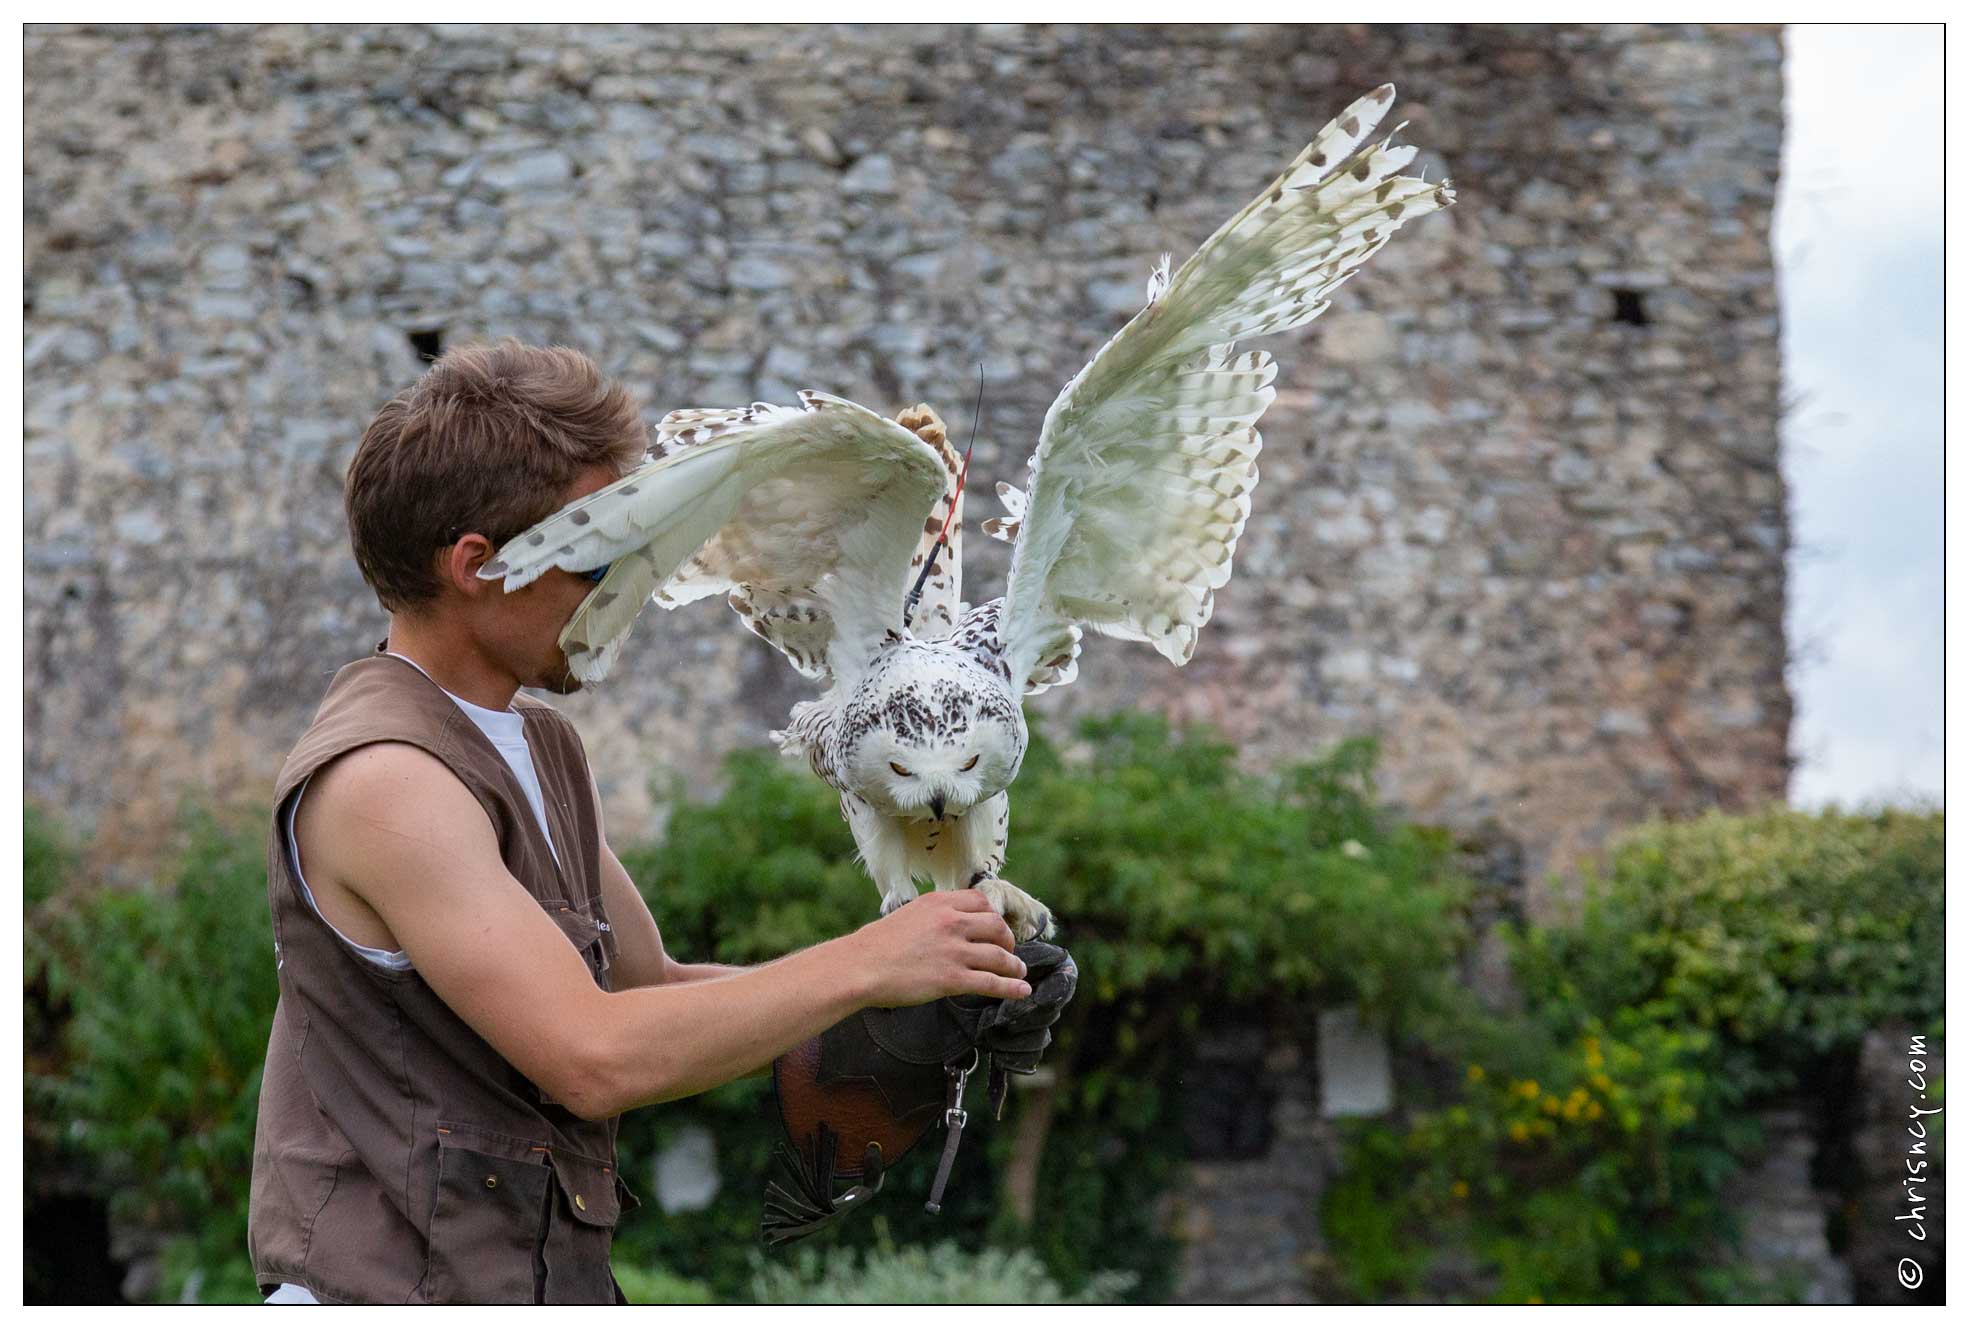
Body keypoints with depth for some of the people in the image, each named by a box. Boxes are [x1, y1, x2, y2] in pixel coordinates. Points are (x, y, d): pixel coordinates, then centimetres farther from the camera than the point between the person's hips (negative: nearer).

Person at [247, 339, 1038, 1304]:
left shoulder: (540, 745, 12)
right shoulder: (379, 778, -18)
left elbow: (646, 992, 18)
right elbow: (594, 1056, -24)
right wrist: (863, 964, -16)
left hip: (547, 1281, 9)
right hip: (401, 1291, -9)